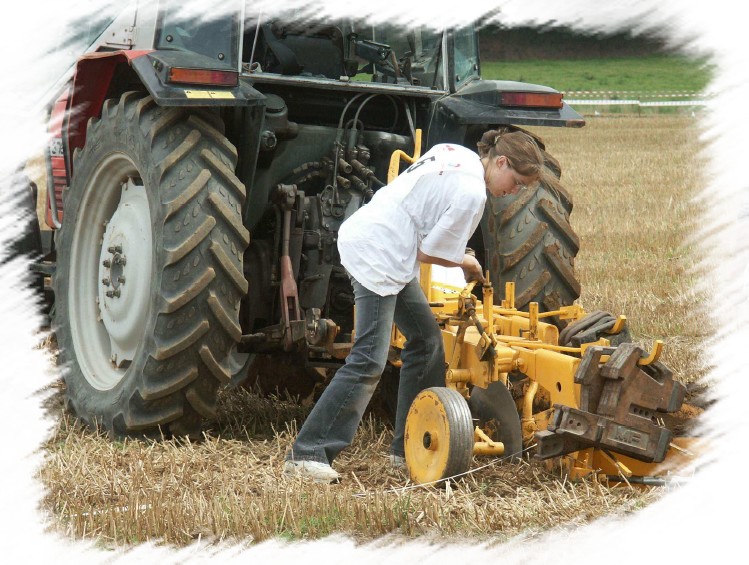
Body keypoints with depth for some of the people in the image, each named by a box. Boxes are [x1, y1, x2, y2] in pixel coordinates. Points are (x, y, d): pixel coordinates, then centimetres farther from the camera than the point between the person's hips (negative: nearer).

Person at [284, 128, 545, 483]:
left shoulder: (455, 154, 11)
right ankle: (306, 454, -13)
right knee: (369, 361, -13)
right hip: (376, 257, -11)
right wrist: (468, 264, 7)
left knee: (426, 339, 15)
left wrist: (458, 256, 14)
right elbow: (429, 253, -12)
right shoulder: (471, 193, -17)